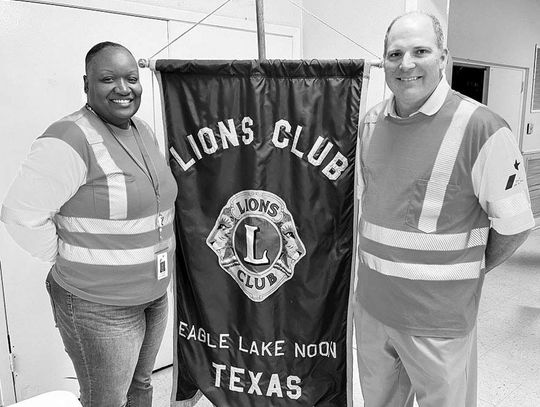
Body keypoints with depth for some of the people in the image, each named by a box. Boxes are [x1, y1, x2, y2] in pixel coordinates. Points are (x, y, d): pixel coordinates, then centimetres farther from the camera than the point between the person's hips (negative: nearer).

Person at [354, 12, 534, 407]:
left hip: (439, 318, -5)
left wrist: (467, 271, 3)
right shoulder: (372, 122, 3)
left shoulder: (482, 128, -15)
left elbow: (513, 224, -9)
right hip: (371, 305, 6)